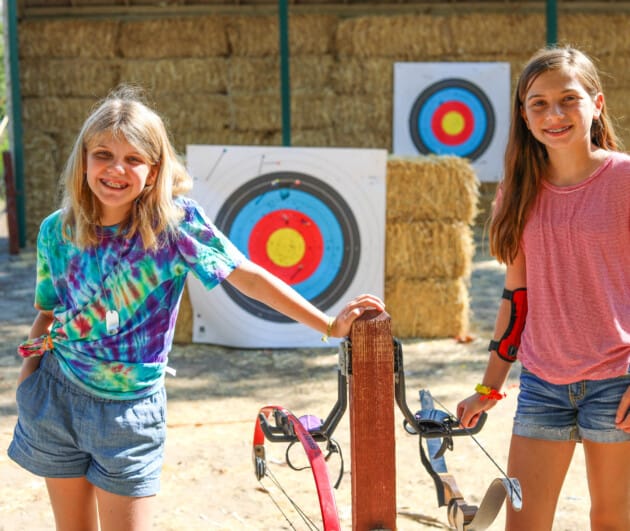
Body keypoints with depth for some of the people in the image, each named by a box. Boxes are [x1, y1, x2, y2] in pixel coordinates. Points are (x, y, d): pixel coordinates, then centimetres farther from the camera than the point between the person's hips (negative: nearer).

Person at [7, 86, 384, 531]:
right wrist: (26, 384, 2)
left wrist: (330, 325, -19)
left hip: (130, 411, -2)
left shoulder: (175, 221, -15)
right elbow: (48, 313, 9)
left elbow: (248, 277, -15)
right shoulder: (57, 231, -4)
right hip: (56, 395, 3)